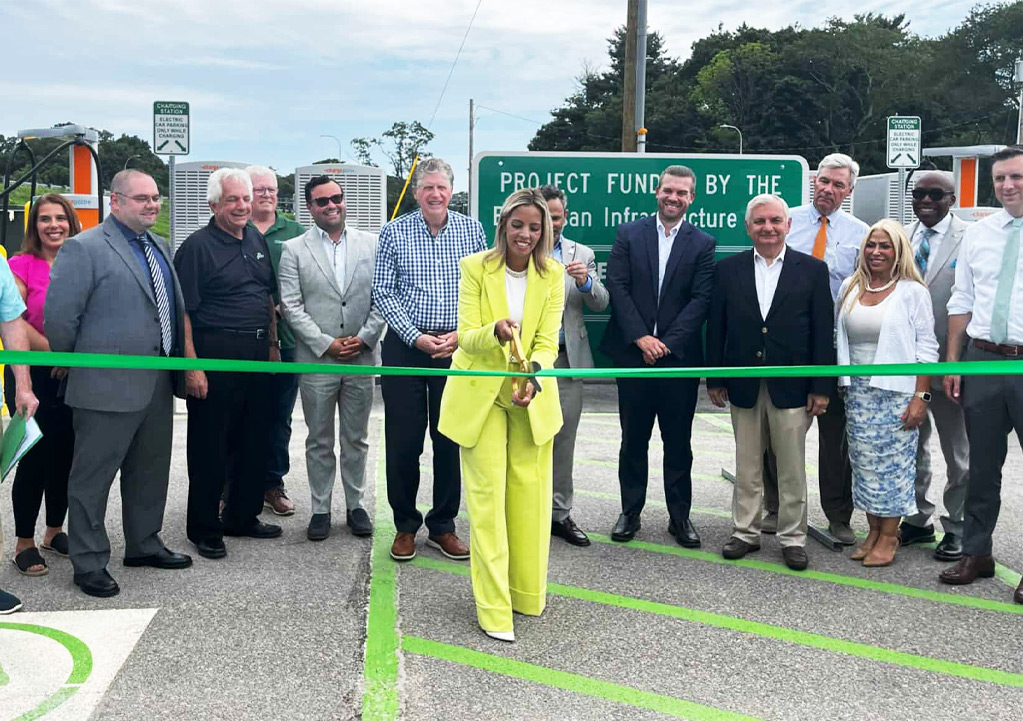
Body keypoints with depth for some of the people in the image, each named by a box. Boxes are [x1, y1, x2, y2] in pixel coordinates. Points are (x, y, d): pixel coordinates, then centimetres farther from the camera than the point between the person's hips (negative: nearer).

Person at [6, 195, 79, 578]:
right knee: (36, 457, -1)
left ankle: (55, 531, 27)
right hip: (33, 374, -4)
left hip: (74, 375, 4)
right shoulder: (22, 266, -6)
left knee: (66, 455, 10)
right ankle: (24, 543, 12)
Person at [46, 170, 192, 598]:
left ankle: (144, 545, 34)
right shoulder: (84, 248, -11)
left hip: (157, 385, 8)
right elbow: (60, 315, -13)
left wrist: (178, 366, 15)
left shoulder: (160, 247, 13)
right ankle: (89, 563, 14)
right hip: (108, 386, -8)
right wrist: (73, 365, -2)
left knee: (150, 471, 18)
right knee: (92, 477, 4)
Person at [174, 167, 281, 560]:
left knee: (253, 439, 14)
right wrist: (192, 365, -19)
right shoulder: (197, 246, -8)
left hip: (257, 353, 7)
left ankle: (243, 516, 28)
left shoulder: (257, 240, 13)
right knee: (210, 444, 1)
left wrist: (273, 344, 15)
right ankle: (204, 529, 13)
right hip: (215, 355, -7)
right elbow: (184, 311, -13)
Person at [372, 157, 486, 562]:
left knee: (451, 440, 6)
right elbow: (382, 292, -2)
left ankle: (443, 527, 20)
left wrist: (461, 334, -9)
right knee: (403, 440, 3)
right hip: (405, 346, -1)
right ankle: (405, 525, 19)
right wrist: (417, 337, -10)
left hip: (457, 347, 1)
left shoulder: (472, 231, 4)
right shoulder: (394, 232, 1)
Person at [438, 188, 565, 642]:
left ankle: (528, 595, 27)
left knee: (530, 494, 8)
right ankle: (493, 609, 3)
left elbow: (547, 342, -6)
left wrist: (534, 377, -27)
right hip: (481, 396, -2)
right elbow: (467, 336, -12)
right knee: (487, 495, -3)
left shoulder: (552, 274, -3)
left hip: (531, 396, 3)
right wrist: (495, 331, -35)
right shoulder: (476, 268, -9)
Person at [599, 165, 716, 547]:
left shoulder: (702, 244, 4)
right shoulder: (629, 234, 5)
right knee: (633, 440, 8)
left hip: (678, 356, 0)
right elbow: (617, 287, -2)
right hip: (633, 354, 1)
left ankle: (680, 516, 18)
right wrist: (641, 338, -12)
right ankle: (630, 512, 19)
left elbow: (701, 300, -4)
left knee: (678, 442, 7)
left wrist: (666, 343, -13)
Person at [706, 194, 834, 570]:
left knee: (792, 469, 6)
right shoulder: (729, 269, 4)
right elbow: (716, 327, 5)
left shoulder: (813, 270, 0)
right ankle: (745, 532, 22)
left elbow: (823, 331, -1)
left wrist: (821, 388, -5)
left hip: (790, 386, -1)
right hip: (744, 385, 2)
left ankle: (793, 538, 17)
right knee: (747, 466, 11)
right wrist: (715, 379, 2)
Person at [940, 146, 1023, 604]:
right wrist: (952, 361, 6)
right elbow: (962, 303, 10)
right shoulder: (977, 234, 8)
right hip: (983, 360, 4)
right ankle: (976, 553, 27)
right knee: (982, 464, 14)